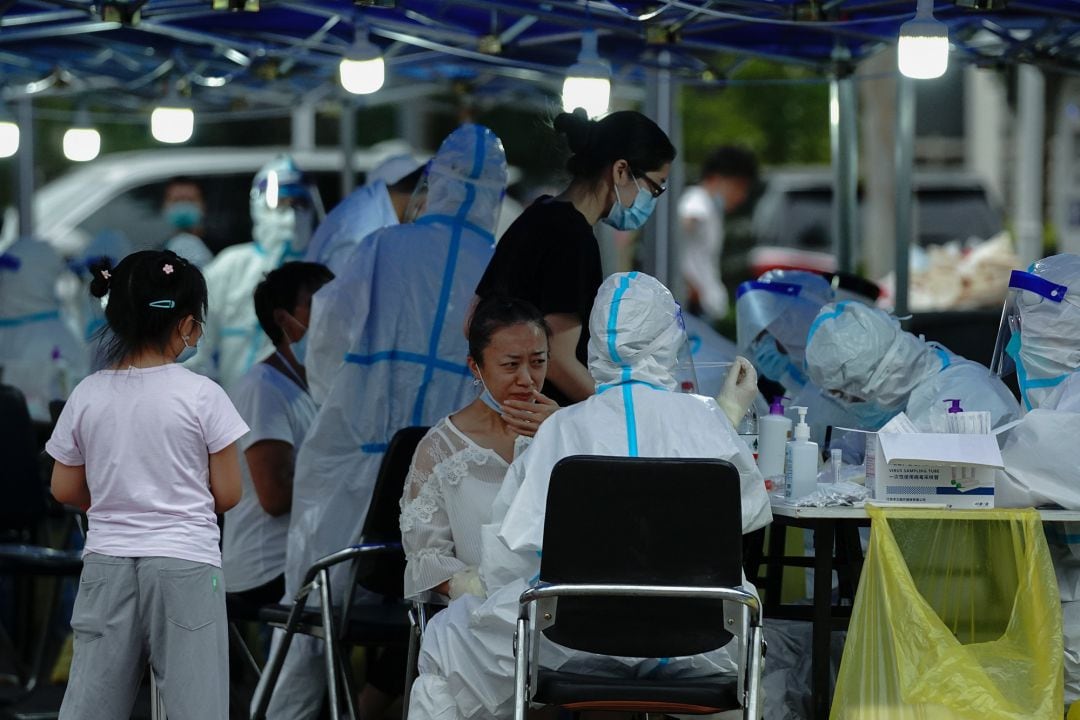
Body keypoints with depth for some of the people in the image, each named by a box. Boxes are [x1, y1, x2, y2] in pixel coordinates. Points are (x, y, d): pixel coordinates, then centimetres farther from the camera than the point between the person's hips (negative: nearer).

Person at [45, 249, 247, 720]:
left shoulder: (87, 395, 0)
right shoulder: (201, 395, -8)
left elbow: (65, 490, 8)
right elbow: (227, 495, -2)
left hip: (108, 562, 3)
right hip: (185, 565, -3)